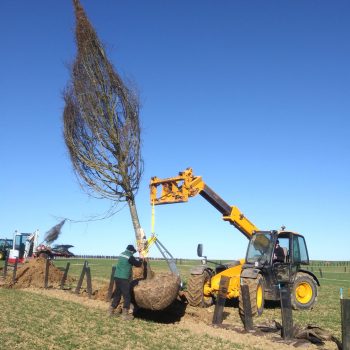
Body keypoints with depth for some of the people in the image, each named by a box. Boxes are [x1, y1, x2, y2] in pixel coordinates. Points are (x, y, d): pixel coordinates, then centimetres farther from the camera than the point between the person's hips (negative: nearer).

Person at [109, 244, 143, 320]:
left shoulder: (121, 254, 12)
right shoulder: (130, 256, -11)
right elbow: (137, 264, -1)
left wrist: (136, 260, 26)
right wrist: (140, 260, 18)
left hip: (117, 277, 8)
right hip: (124, 278, -8)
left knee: (117, 294, 18)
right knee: (127, 296, -1)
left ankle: (111, 311, 23)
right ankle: (125, 314, -1)